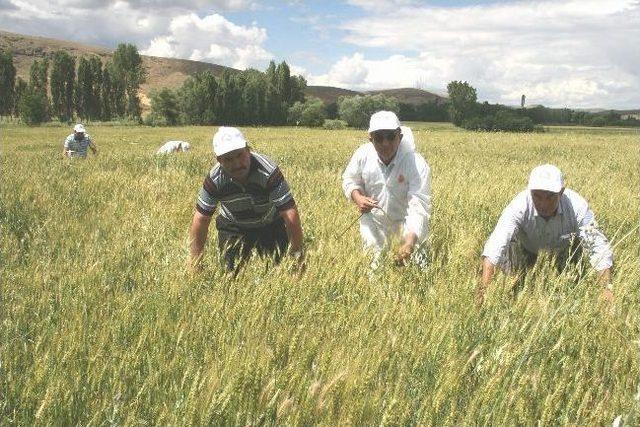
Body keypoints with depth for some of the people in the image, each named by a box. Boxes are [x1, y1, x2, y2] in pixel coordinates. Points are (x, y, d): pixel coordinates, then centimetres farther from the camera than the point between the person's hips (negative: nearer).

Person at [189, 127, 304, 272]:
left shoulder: (269, 172, -35)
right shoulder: (214, 180, -26)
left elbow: (290, 213, -34)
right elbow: (200, 219, -18)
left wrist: (298, 255, -35)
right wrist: (195, 263, -17)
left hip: (271, 225, -1)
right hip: (233, 228, 1)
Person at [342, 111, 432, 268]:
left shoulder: (417, 164, -30)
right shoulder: (363, 154, -20)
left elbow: (419, 207, -37)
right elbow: (349, 179, 0)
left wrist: (410, 242, -51)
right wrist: (357, 197, -23)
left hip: (407, 219, -2)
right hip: (374, 217, 2)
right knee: (373, 260, 10)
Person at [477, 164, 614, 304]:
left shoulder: (577, 206, -34)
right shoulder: (519, 206, -37)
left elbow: (599, 247, -32)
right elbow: (496, 244, -48)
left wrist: (607, 288, -43)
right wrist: (483, 288, -59)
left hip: (562, 252, 1)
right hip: (527, 249, -1)